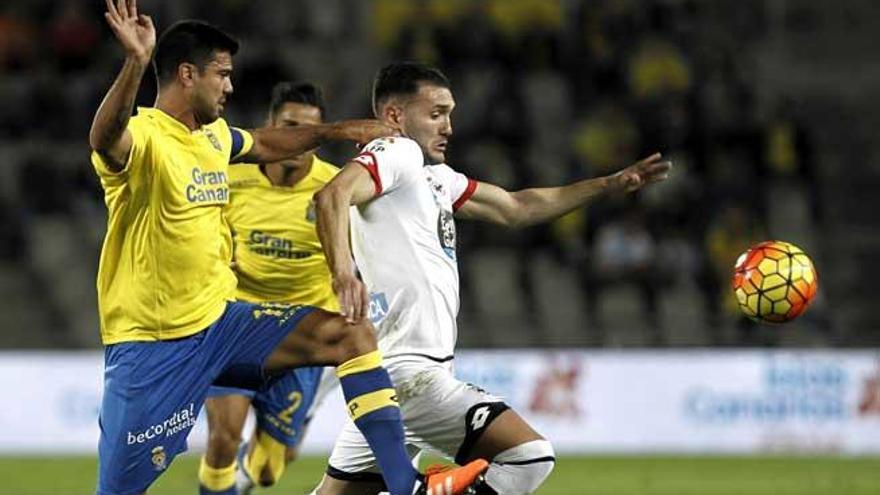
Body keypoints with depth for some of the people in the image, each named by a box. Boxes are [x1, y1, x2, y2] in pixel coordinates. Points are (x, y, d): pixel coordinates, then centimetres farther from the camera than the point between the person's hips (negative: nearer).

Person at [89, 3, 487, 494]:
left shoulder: (214, 136, 9)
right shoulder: (143, 137, -17)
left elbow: (264, 144, 33)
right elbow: (105, 138, -43)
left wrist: (336, 131, 32)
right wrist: (136, 62, -58)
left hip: (219, 320, 8)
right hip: (152, 344, -8)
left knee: (352, 334, -3)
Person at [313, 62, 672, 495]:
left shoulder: (433, 175, 20)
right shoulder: (395, 154, -8)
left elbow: (514, 208, 28)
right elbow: (332, 195, -28)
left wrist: (612, 184, 26)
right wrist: (343, 274, -44)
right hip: (407, 367, -10)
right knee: (531, 455, -14)